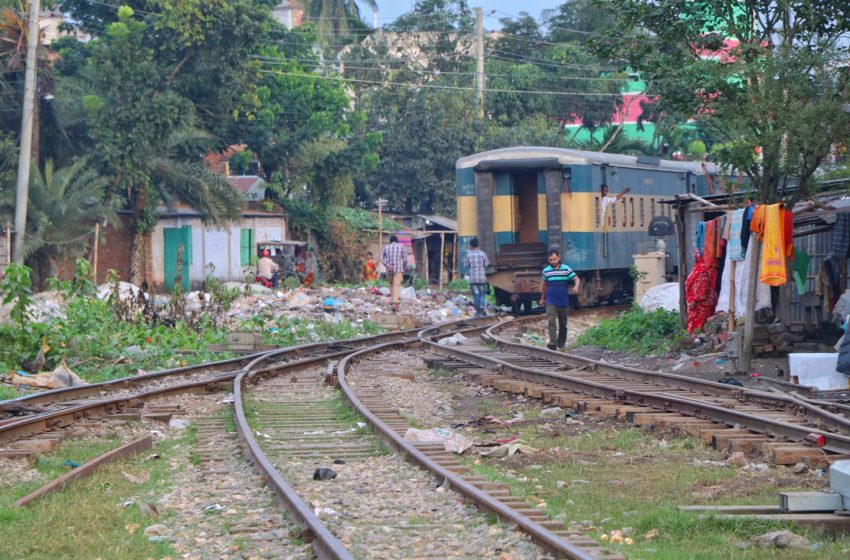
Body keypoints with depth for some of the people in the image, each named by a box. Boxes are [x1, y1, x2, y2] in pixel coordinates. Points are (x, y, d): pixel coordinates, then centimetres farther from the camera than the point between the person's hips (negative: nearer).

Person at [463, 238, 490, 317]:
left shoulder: (468, 254, -4)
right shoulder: (482, 253, -4)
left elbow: (466, 265, 0)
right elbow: (486, 264, 1)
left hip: (472, 278, 0)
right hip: (482, 277, 0)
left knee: (476, 294, 5)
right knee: (482, 293, 11)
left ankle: (478, 312, 5)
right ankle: (482, 305, -15)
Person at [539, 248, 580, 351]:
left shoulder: (566, 269, -3)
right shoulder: (546, 271, 3)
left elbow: (577, 279, -10)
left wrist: (576, 287, -32)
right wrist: (542, 298, 25)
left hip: (563, 302, 0)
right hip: (551, 302, 0)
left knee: (563, 324, 12)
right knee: (551, 322, -17)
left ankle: (561, 343, 27)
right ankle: (553, 343, -26)